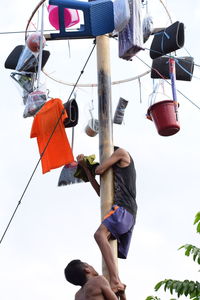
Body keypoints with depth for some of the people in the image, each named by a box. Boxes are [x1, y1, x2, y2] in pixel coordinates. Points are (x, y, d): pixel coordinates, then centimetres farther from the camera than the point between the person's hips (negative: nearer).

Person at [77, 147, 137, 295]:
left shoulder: (121, 152, 14)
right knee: (111, 257, 8)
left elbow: (99, 170, 4)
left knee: (100, 234, -31)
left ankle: (115, 281, -47)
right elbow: (101, 192, 35)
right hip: (130, 216, 10)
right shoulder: (119, 172, 38)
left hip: (123, 207, -10)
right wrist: (85, 167, 38)